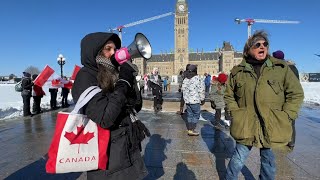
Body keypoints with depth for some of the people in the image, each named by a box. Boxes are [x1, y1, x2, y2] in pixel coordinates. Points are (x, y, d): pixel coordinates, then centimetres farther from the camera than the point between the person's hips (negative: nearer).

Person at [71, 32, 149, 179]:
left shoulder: (113, 75, 5)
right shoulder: (85, 77, -14)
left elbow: (137, 106, 6)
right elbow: (104, 119, -25)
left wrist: (129, 79, -7)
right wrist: (124, 82, -19)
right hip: (109, 155, -7)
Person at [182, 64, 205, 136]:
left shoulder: (185, 80, 5)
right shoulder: (198, 80, -15)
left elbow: (183, 89, 13)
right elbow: (201, 91, -11)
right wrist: (202, 100, 2)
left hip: (187, 100, 7)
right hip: (195, 101, -7)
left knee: (189, 115, 14)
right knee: (196, 115, 3)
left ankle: (189, 129, 21)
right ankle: (192, 130, 3)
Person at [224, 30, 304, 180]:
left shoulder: (281, 68, 0)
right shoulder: (237, 71, 1)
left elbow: (296, 93, 4)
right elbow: (229, 95, 10)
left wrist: (286, 116, -4)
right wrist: (236, 113, 0)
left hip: (272, 126, 1)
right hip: (245, 126, 0)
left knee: (268, 160, 16)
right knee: (238, 160, 7)